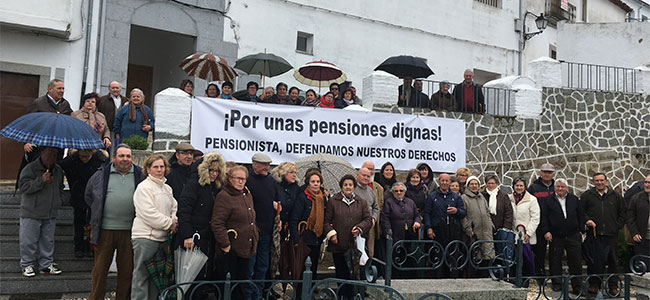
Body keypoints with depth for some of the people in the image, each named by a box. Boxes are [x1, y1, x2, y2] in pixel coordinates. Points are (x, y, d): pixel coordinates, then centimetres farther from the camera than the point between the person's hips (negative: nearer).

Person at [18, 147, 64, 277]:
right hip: (31, 213, -5)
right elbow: (23, 186, -16)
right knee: (28, 241, 1)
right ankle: (27, 264, 16)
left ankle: (46, 264, 21)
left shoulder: (58, 170, 12)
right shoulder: (30, 168, -8)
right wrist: (41, 181, -25)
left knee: (48, 241, 10)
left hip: (50, 213, 5)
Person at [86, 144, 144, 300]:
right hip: (105, 229, -1)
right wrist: (98, 213, 12)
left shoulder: (140, 175, 6)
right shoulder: (102, 174, 5)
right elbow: (89, 195, 17)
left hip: (129, 230, 1)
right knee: (100, 269, 7)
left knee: (126, 269, 8)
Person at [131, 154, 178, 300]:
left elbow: (174, 208, 20)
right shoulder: (144, 187, -8)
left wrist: (174, 222, -1)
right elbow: (148, 213, -16)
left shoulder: (167, 188, 16)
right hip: (145, 236, -8)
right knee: (141, 274, -4)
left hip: (162, 237, 8)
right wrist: (169, 223, -10)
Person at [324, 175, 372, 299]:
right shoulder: (333, 201, 4)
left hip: (355, 245, 1)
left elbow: (368, 219, 10)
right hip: (338, 244, -1)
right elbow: (326, 220, 6)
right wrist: (331, 233, -7)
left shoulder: (361, 202, 10)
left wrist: (359, 228, -7)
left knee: (353, 273, 0)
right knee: (341, 273, 4)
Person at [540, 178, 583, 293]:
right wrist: (546, 231, -7)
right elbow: (544, 217, 2)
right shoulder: (548, 200, 3)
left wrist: (581, 230, 6)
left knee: (576, 262, 3)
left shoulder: (574, 199, 10)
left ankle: (576, 287, 13)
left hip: (573, 236, 2)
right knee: (555, 262, 4)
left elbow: (580, 215, 12)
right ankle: (556, 284, 16)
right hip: (556, 237, -1)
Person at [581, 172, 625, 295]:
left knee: (613, 261, 6)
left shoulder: (615, 195, 10)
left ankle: (613, 285, 16)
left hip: (612, 234, 1)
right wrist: (587, 220, -9)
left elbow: (622, 212, 15)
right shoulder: (587, 195, 5)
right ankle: (593, 284, 11)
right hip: (594, 233, -1)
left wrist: (617, 226, 6)